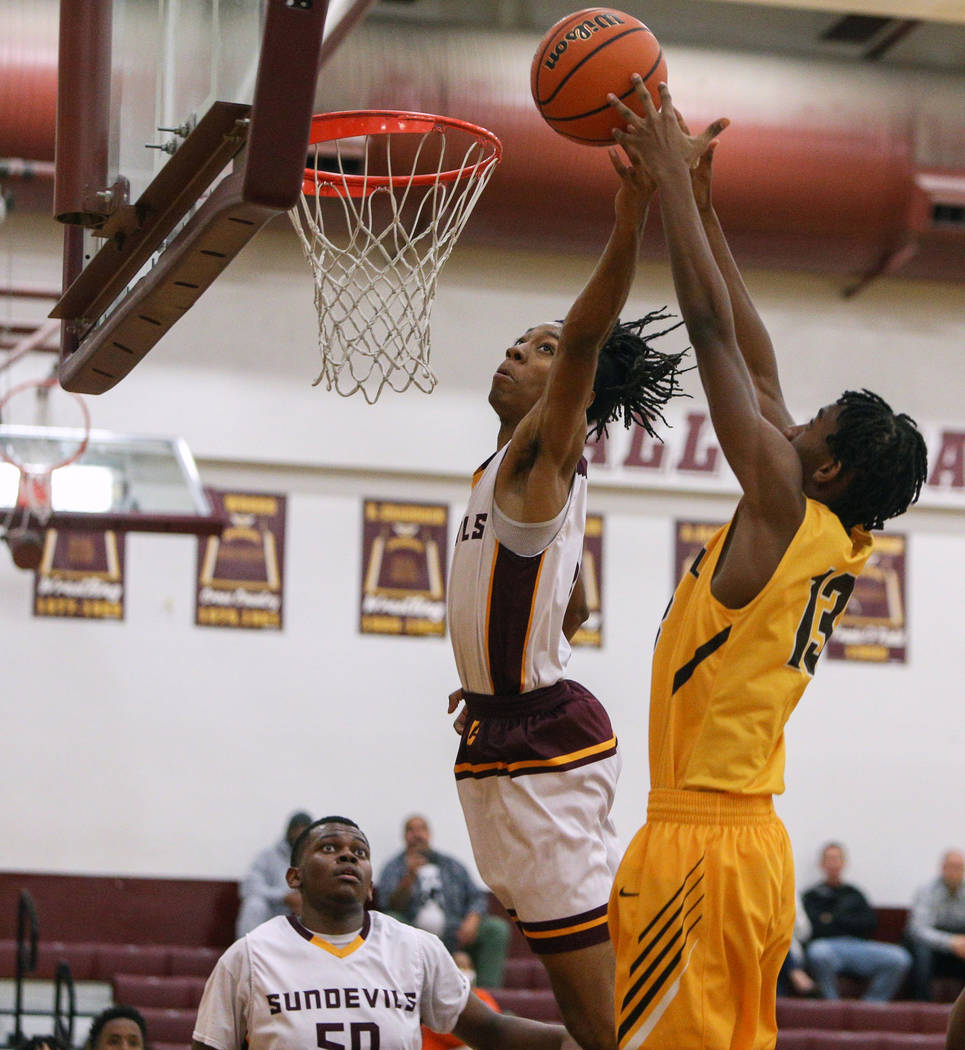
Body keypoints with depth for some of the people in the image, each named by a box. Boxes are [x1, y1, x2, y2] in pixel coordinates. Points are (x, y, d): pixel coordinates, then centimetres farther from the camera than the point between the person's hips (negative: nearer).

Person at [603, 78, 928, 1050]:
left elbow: (715, 331, -10)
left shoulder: (786, 509, -9)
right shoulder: (835, 541, 13)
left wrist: (669, 180, -4)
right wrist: (698, 204, 22)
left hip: (700, 852, -9)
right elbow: (754, 363, 19)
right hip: (751, 846, 9)